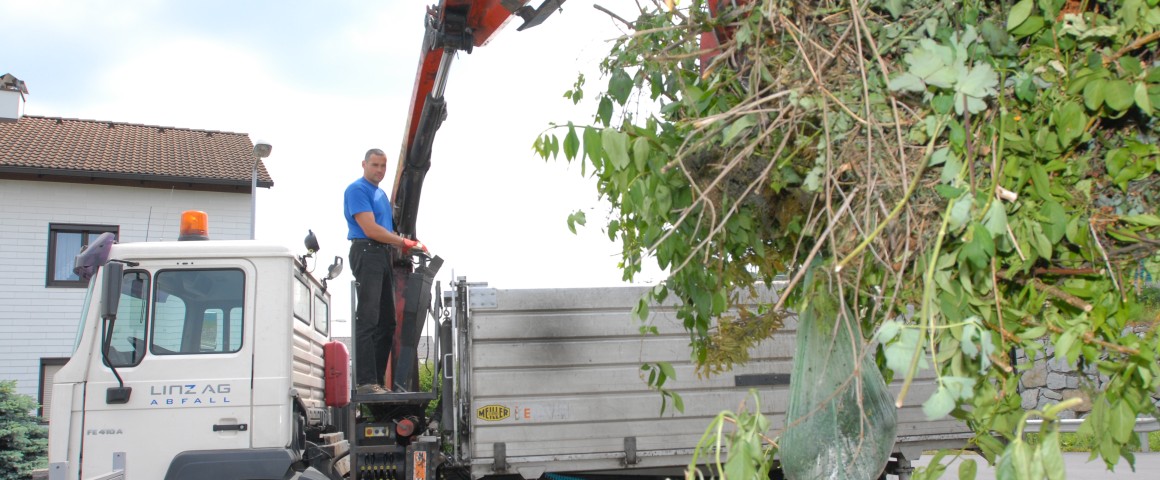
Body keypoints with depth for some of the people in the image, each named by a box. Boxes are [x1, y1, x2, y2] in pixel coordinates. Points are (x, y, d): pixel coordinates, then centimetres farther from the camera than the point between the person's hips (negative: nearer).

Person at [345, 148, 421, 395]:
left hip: (384, 256, 10)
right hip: (366, 252, -10)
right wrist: (404, 243, -10)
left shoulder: (381, 193, 22)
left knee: (386, 322, 8)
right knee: (368, 320, -12)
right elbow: (371, 229, -15)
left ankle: (378, 380, 13)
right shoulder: (357, 190, -6)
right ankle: (365, 381, -13)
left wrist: (410, 245, 9)